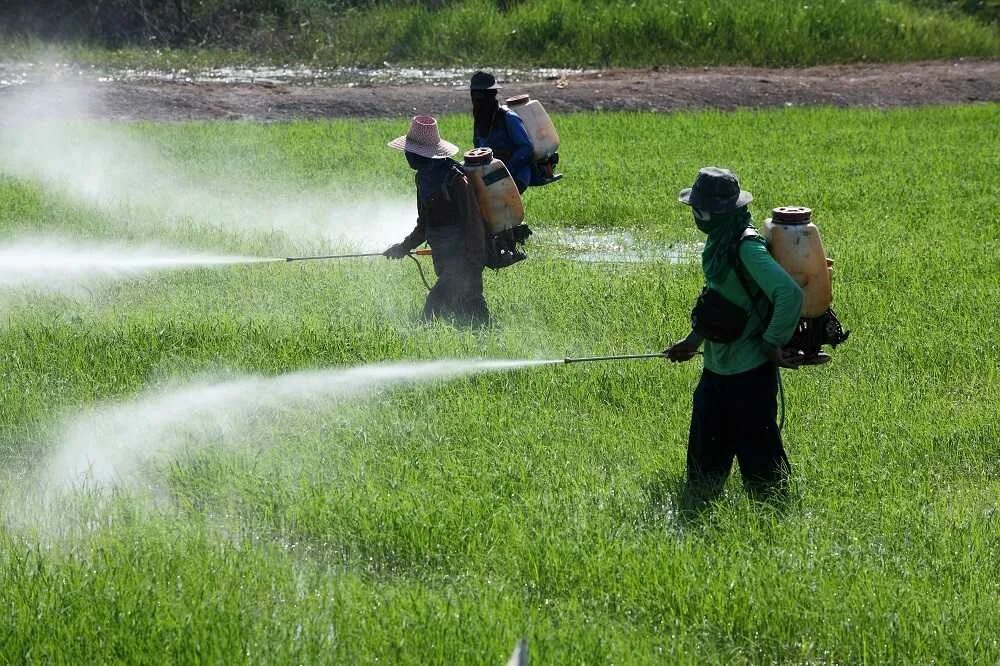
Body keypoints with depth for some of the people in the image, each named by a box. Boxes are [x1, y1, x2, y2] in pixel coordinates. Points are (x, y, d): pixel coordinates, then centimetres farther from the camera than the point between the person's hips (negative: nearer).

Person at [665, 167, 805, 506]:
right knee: (704, 453, 17)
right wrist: (693, 340, 22)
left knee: (757, 455, -2)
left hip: (749, 372, -10)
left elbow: (790, 294, -30)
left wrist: (772, 345, -22)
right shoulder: (719, 242, 8)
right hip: (717, 367, 10)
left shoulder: (747, 247, -22)